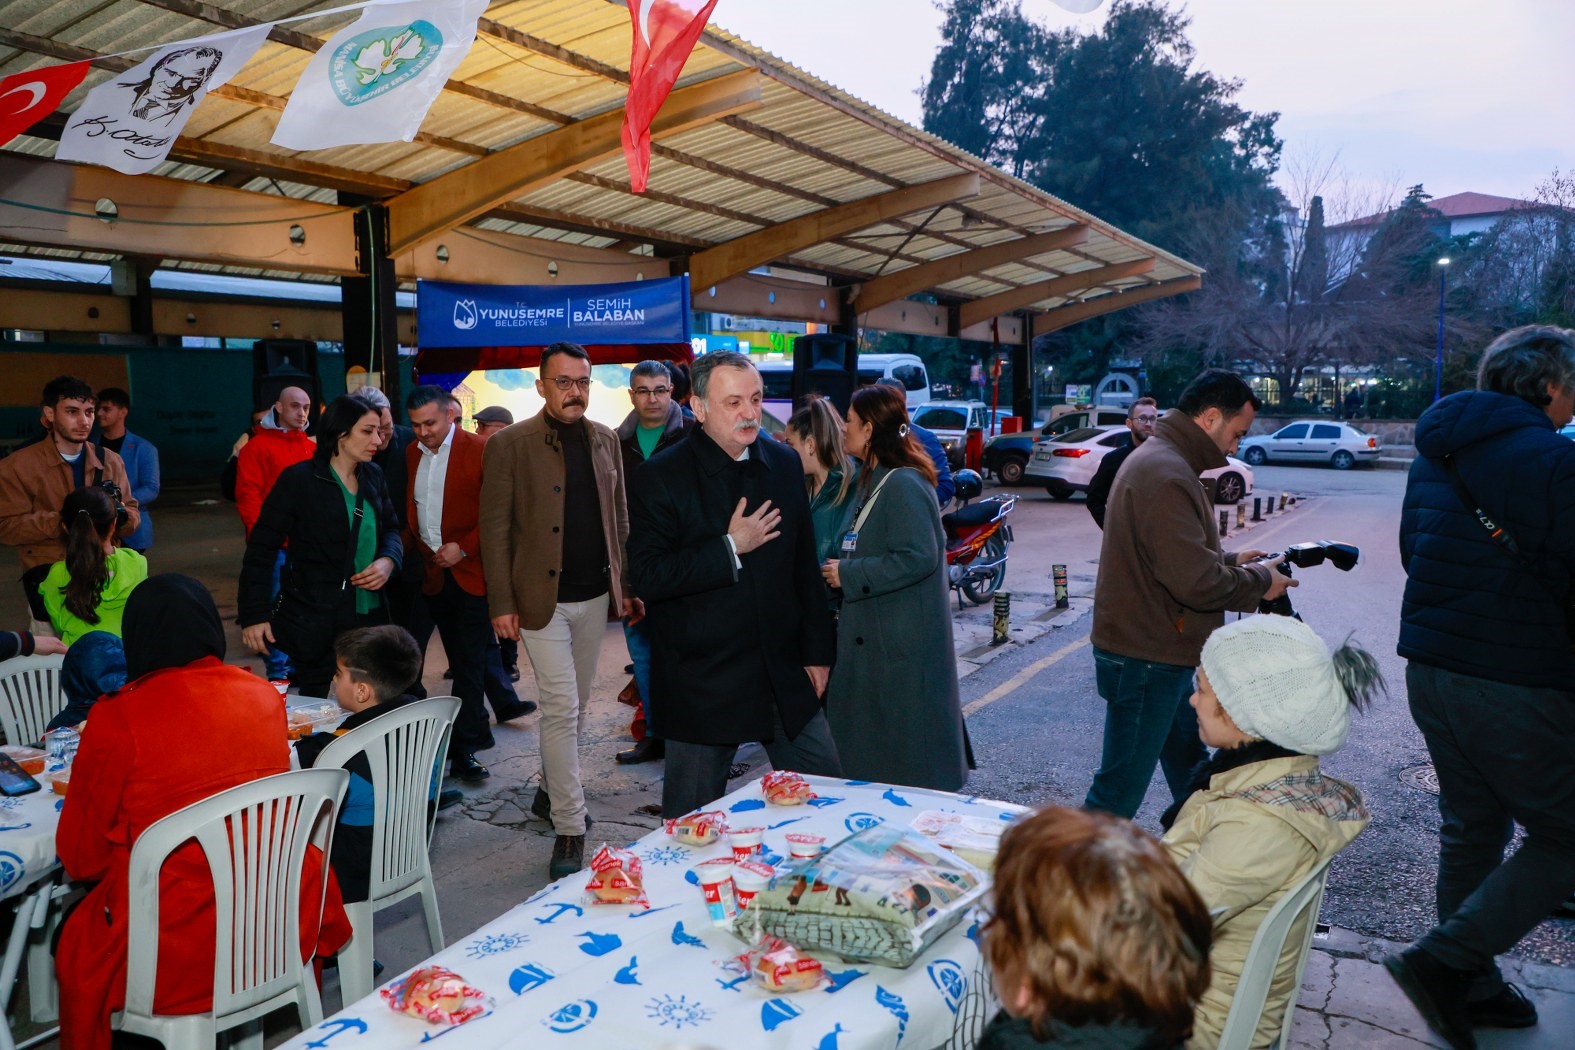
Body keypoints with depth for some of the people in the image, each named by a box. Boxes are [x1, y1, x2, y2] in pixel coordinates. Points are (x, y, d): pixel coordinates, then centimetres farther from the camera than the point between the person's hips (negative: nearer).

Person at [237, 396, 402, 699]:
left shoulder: (373, 476, 7)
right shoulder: (299, 480, -9)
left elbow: (390, 528, 18)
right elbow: (261, 548, -7)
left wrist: (388, 560, -6)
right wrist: (254, 615, -10)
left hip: (369, 617, 5)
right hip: (313, 622, -5)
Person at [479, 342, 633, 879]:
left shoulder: (605, 440, 7)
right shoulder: (510, 445, -7)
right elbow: (495, 529, -8)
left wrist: (626, 585, 8)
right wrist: (502, 604, -11)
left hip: (594, 596, 5)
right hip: (541, 598, -5)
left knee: (575, 707, 16)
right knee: (560, 709, -6)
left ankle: (551, 790, 37)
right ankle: (569, 829, 3)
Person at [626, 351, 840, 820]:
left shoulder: (785, 464, 7)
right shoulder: (660, 478, -8)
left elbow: (805, 565, 13)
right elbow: (647, 578, -15)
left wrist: (817, 650, 11)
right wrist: (730, 548, -18)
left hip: (785, 674, 4)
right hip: (701, 687, -4)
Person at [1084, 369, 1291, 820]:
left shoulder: (1158, 459, 13)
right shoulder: (1167, 475, -22)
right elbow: (1196, 582, -27)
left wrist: (1230, 560, 12)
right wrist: (1258, 581, -10)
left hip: (1159, 653, 11)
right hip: (1145, 661, -11)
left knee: (1191, 775, 25)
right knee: (1119, 792, -3)